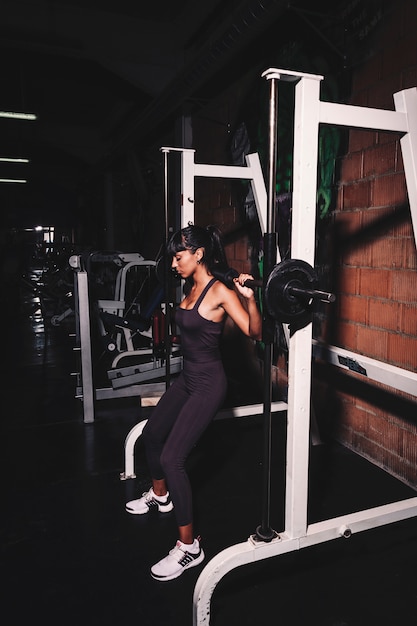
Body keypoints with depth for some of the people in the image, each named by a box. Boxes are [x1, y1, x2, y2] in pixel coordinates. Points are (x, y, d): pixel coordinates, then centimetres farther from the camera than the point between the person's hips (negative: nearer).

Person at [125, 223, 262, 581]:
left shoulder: (220, 291, -19)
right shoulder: (193, 286, 6)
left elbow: (255, 332, -25)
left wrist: (249, 297, -40)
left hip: (208, 383, -10)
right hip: (188, 377, 10)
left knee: (172, 458, -13)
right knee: (152, 433, 24)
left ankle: (189, 547, 3)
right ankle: (160, 496, 50)